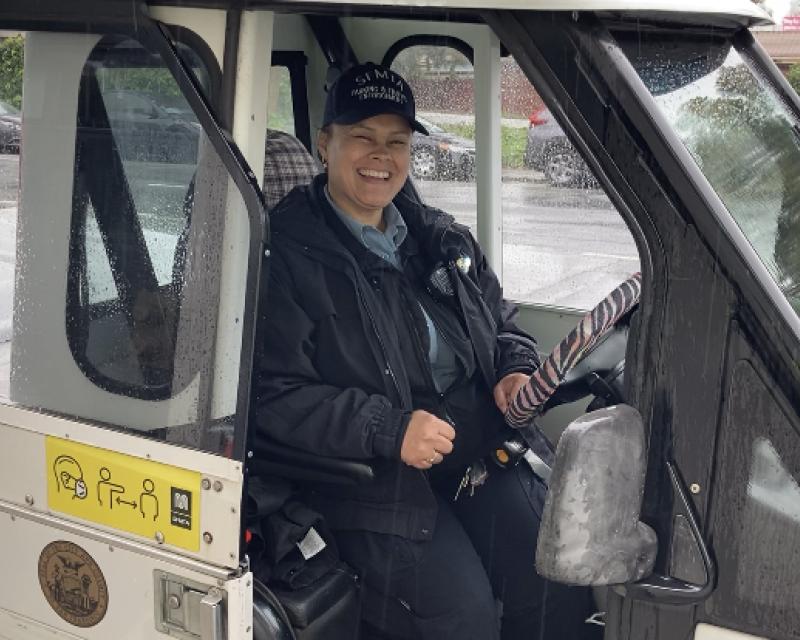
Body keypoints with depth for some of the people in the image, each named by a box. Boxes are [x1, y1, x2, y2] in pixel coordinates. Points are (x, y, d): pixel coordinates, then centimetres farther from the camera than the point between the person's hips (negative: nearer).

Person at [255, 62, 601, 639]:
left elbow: (502, 325, 28)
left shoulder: (443, 239, 17)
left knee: (560, 582, -14)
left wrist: (514, 371, 4)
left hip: (484, 455, 6)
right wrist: (388, 430, -21)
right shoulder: (286, 255, -6)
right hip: (376, 479, -5)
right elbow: (274, 394, -13)